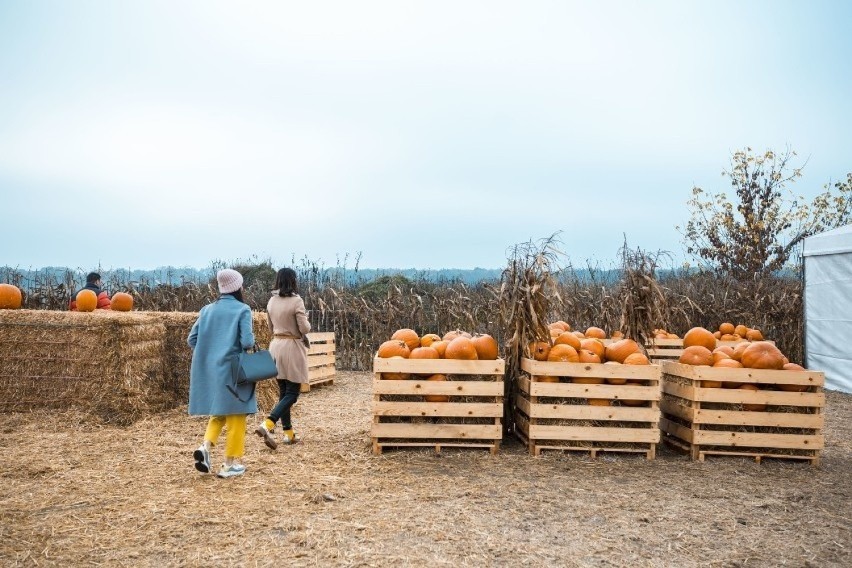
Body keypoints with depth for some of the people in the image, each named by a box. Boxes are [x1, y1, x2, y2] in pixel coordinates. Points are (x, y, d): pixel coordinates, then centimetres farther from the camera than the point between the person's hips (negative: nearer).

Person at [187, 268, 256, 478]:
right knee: (235, 414, 7)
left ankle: (206, 446, -2)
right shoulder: (242, 310, -9)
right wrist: (252, 338, 4)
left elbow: (192, 339, 6)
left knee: (218, 412, 20)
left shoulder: (207, 310, 6)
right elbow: (247, 342, -18)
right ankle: (231, 463, 10)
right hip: (232, 370, -5)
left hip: (209, 370, 5)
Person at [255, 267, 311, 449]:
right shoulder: (296, 301, -14)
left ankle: (288, 433, 18)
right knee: (292, 393, -2)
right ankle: (267, 425, -19)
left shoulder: (272, 301, 5)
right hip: (292, 347, -7)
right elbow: (305, 328, -15)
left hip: (275, 345, 7)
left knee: (283, 391, 14)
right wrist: (306, 321, 5)